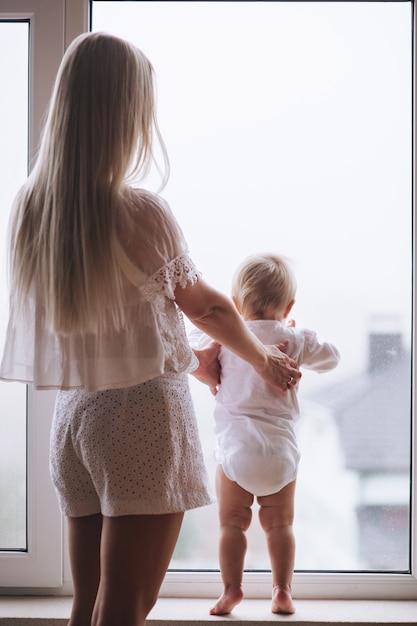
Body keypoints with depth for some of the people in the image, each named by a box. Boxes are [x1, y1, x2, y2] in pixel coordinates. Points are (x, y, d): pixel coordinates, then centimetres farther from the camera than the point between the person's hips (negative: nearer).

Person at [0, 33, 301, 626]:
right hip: (143, 414, -6)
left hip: (73, 414, 6)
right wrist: (264, 358, 19)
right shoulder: (140, 214, -17)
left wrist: (188, 357, 25)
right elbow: (207, 307, -1)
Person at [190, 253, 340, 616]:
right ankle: (283, 590, 13)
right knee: (279, 524, 13)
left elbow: (189, 344, 19)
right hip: (281, 451, 1)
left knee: (232, 523, 10)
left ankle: (232, 588, 8)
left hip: (236, 449, -1)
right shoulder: (296, 341, 6)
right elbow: (331, 358, 23)